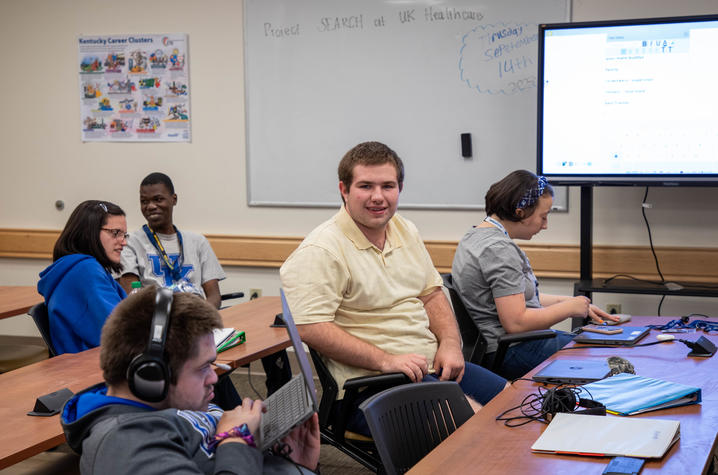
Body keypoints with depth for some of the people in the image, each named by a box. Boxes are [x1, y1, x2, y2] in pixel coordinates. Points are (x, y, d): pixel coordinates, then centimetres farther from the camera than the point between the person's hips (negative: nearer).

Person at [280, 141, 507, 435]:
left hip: (433, 365, 8)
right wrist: (386, 360, -23)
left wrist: (450, 343, 2)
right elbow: (310, 327, -19)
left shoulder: (406, 231, 15)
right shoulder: (321, 251, -12)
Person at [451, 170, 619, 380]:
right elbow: (516, 322, -25)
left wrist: (575, 302, 12)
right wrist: (569, 308, -11)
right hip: (514, 352, -11)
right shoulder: (499, 249, -21)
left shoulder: (478, 235, 11)